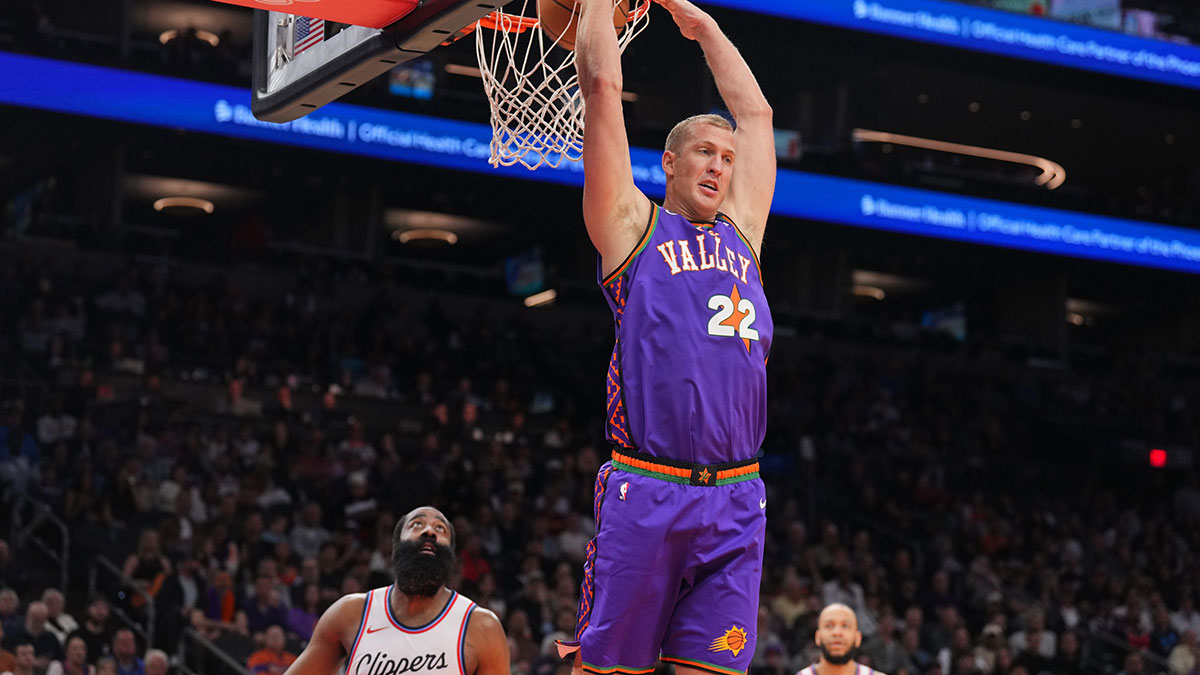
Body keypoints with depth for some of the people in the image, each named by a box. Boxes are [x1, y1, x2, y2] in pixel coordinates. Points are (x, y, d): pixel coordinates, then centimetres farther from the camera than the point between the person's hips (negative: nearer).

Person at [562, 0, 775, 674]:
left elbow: (756, 112, 29)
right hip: (646, 489, -4)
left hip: (736, 499, 4)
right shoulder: (634, 226, 8)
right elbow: (602, 86, 5)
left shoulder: (741, 232, 21)